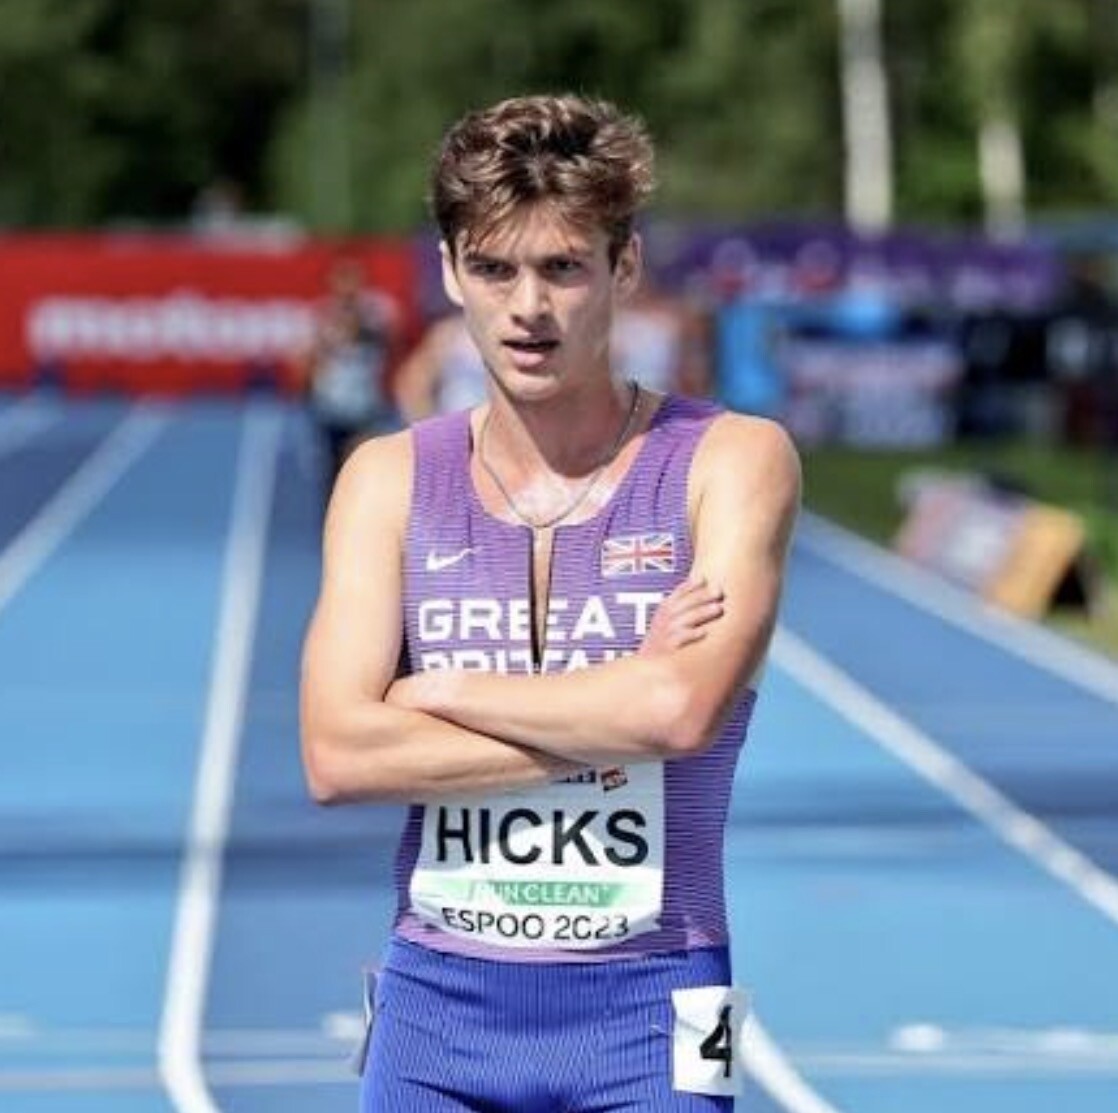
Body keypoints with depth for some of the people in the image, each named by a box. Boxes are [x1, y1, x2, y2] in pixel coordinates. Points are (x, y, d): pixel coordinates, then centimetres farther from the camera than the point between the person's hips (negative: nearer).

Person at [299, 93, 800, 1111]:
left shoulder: (732, 460, -3)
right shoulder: (390, 480, 5)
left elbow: (683, 710, -19)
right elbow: (336, 756, -8)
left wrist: (437, 692, -9)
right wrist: (604, 730, -13)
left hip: (646, 1016, -2)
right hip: (436, 1005, 2)